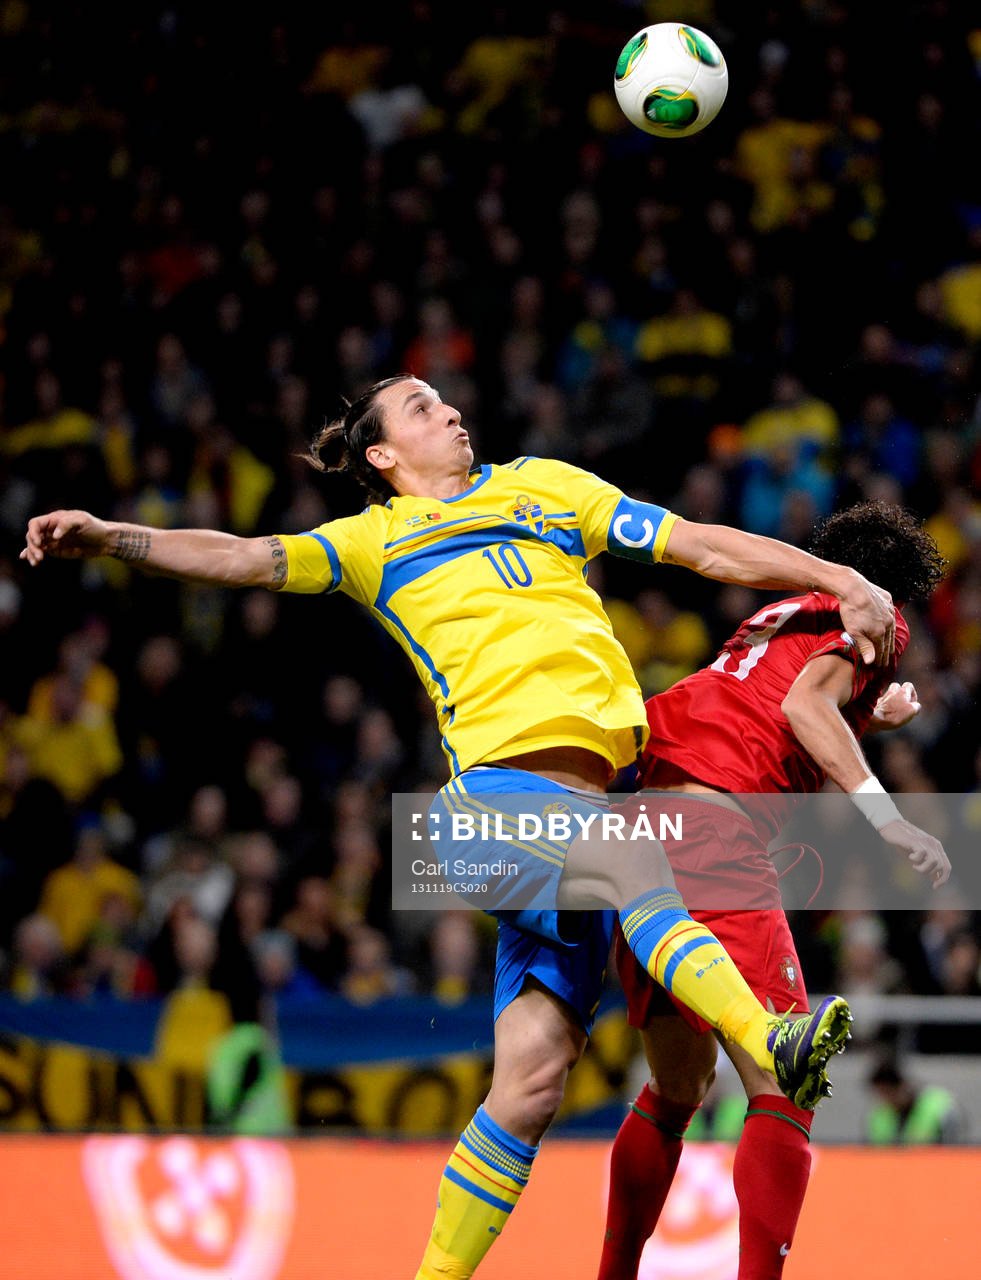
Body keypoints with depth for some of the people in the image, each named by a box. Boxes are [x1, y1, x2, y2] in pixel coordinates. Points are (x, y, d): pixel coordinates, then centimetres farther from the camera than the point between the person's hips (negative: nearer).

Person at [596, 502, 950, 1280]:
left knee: (677, 1088, 22)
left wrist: (871, 721, 45)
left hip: (641, 831, 8)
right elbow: (804, 701, -13)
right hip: (714, 837, -8)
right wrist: (885, 813, -20)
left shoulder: (780, 617, 28)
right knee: (786, 1092, -8)